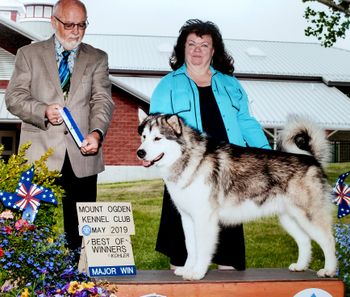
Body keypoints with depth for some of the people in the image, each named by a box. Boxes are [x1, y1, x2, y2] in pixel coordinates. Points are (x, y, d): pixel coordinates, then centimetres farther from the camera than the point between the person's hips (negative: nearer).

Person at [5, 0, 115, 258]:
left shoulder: (98, 58, 13)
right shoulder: (29, 54, 11)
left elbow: (102, 100, 2)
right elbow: (14, 97, 3)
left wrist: (96, 132, -18)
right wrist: (43, 111, -17)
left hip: (82, 154, 1)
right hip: (41, 156, -1)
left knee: (81, 228, 4)